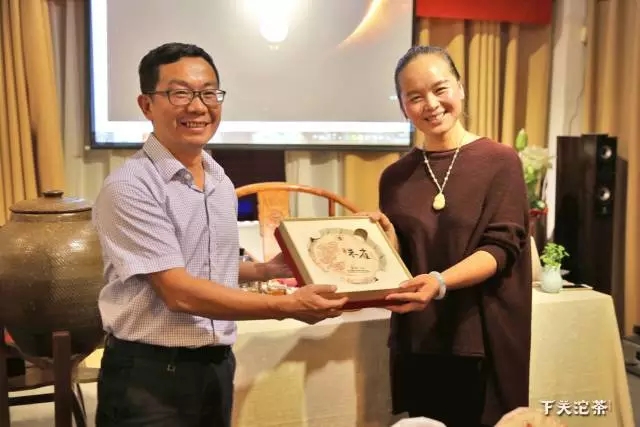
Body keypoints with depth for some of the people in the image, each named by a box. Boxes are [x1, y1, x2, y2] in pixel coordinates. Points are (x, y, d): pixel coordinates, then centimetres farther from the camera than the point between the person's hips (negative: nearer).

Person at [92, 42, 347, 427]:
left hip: (217, 365, 7)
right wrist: (287, 306, -22)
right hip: (149, 375, -7)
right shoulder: (130, 188, -18)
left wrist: (266, 271, 4)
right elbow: (179, 292, -21)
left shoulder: (221, 182, 6)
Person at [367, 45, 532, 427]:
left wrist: (440, 282, -27)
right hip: (417, 342, 3)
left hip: (483, 340, -3)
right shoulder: (396, 177, 5)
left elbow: (501, 248, -12)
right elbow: (400, 263, 7)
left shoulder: (500, 162, -5)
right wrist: (387, 236, -14)